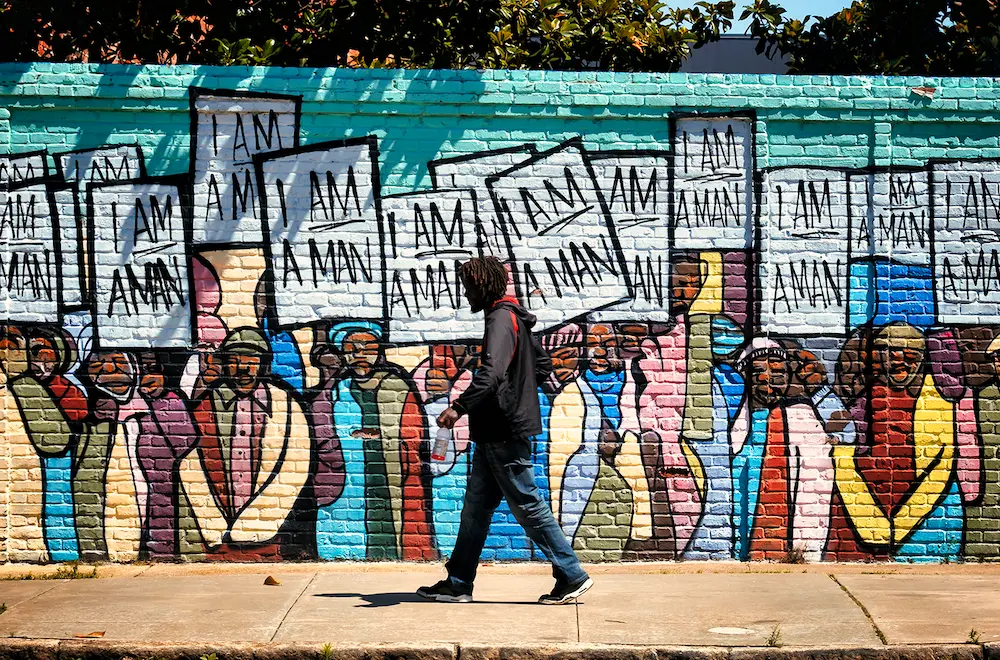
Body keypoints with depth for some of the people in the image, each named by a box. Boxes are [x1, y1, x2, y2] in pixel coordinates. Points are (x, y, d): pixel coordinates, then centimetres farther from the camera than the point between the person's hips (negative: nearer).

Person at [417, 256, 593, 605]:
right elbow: (543, 363, 27)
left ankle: (572, 576, 3)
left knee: (528, 505, -4)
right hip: (496, 431, 11)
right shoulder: (513, 318, 17)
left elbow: (491, 372, -31)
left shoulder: (501, 318, -15)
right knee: (476, 506, 12)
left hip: (506, 432, -11)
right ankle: (458, 583, 17)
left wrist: (460, 406, -36)